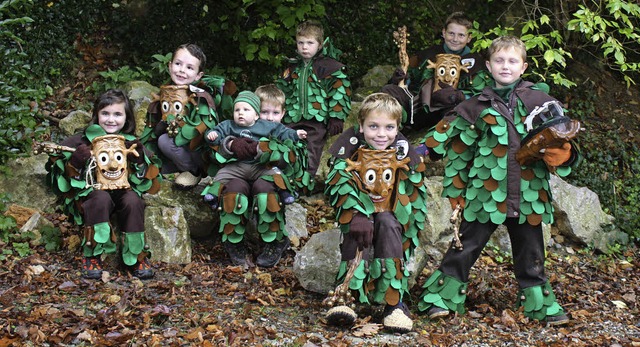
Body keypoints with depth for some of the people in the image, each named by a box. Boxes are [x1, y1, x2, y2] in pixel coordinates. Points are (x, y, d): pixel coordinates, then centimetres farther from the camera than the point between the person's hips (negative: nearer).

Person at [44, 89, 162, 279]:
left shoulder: (132, 143, 7)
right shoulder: (82, 141, 0)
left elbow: (152, 184, 4)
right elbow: (61, 182, -1)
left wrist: (140, 160, -12)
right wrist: (75, 163, -20)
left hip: (124, 192, 2)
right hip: (90, 194, -1)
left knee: (133, 201, -33)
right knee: (101, 198, -36)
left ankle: (137, 256, -16)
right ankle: (92, 256, -21)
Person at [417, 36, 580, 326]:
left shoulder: (540, 100, 2)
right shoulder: (477, 106, 1)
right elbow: (459, 150, 8)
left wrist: (562, 155, -15)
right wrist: (456, 189, 8)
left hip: (528, 194, 1)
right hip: (485, 193, -1)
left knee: (531, 254, 14)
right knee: (464, 249, 7)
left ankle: (541, 304, 28)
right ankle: (440, 299, 18)